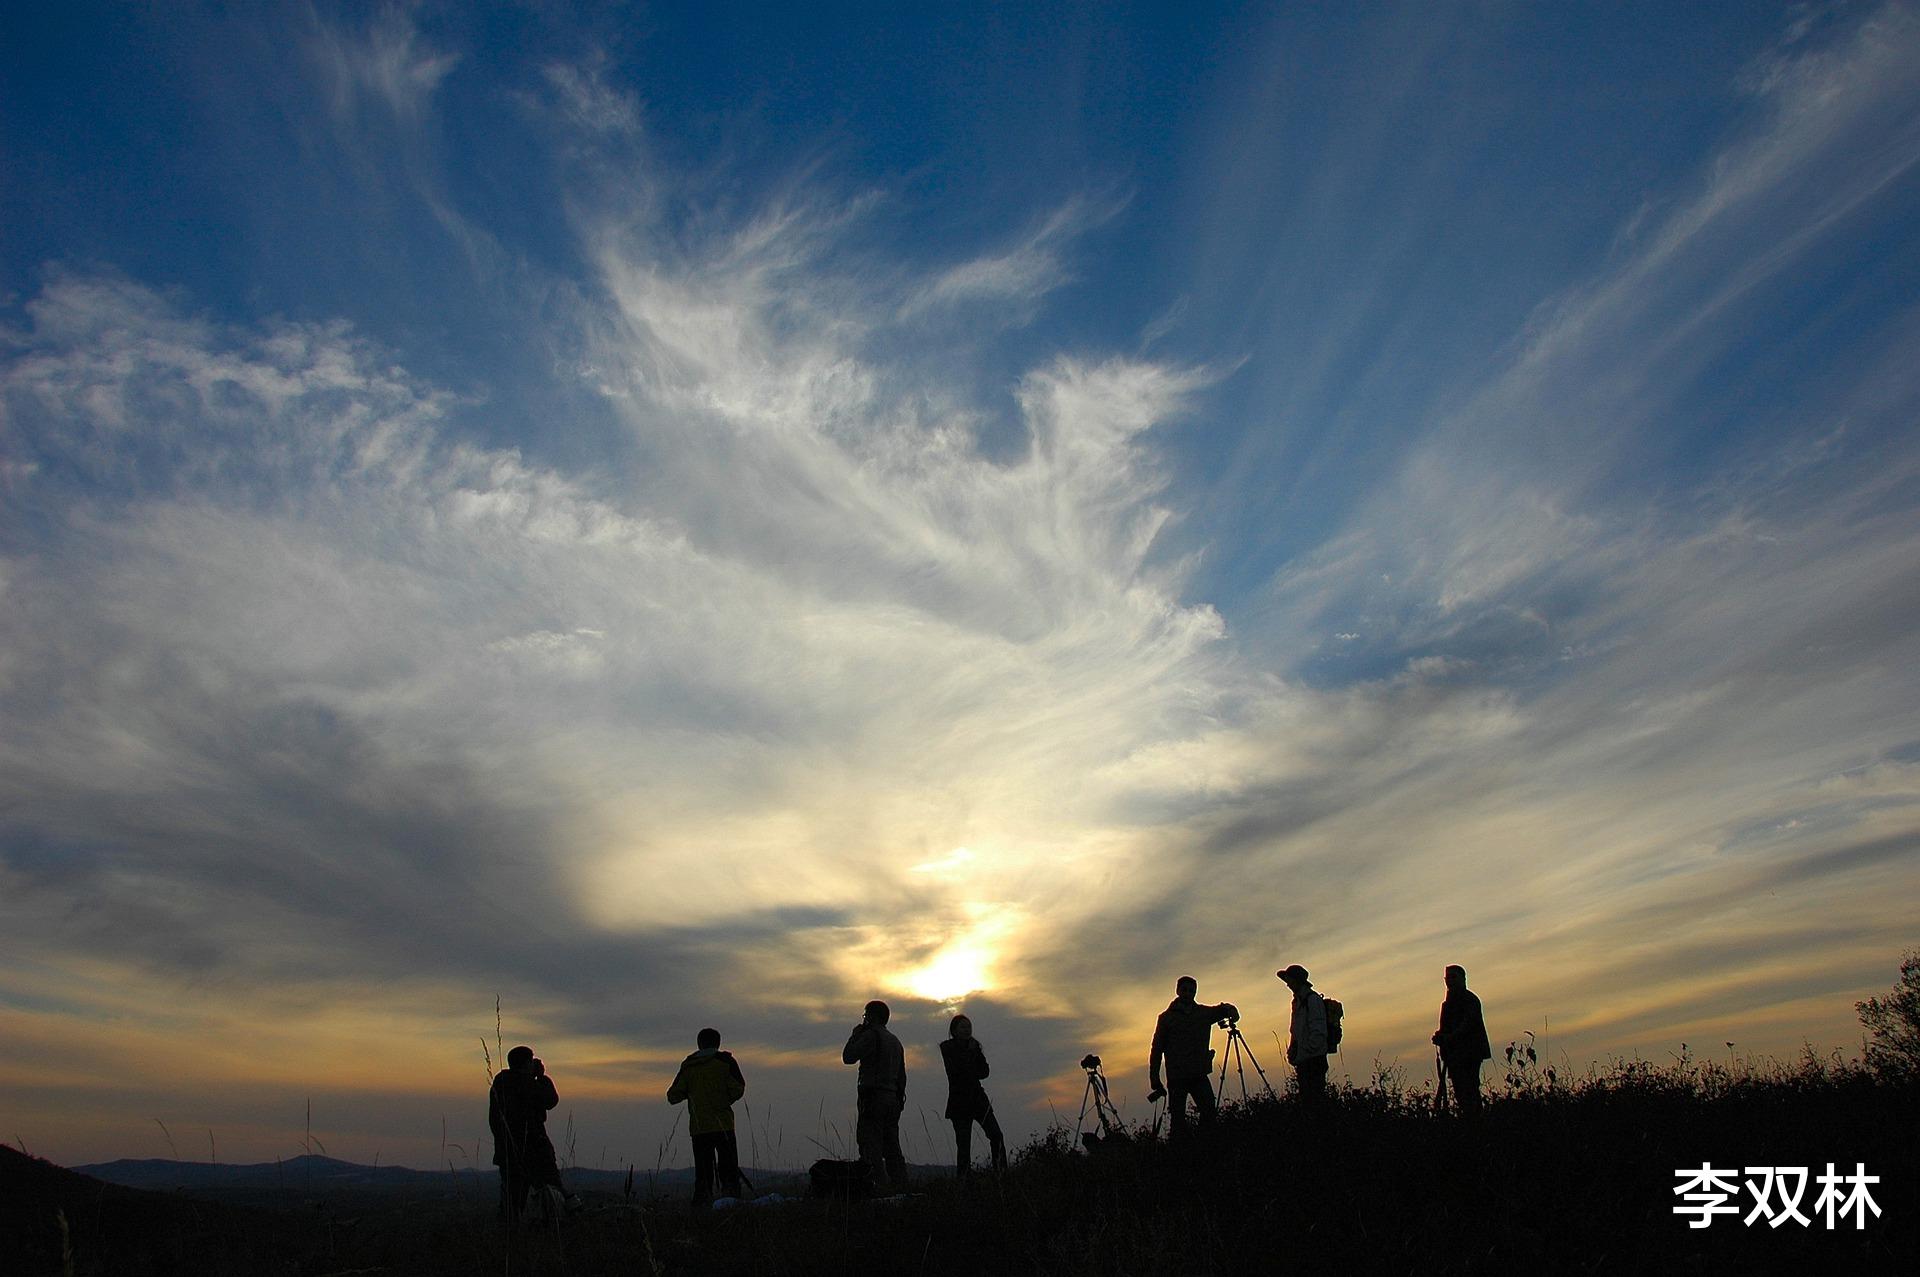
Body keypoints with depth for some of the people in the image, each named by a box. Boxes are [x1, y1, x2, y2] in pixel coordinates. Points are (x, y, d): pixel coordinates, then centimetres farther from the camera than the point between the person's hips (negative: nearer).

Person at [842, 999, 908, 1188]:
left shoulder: (871, 1035, -8)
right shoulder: (895, 1041, 20)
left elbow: (847, 1057, -9)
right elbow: (902, 1075, 20)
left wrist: (855, 1034, 5)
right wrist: (899, 1099, 22)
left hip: (873, 1098, -8)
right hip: (892, 1099, 8)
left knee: (871, 1148, -8)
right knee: (892, 1148, 10)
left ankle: (881, 1185, -15)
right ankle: (901, 1187, 6)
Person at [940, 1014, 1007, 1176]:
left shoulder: (973, 1046, 13)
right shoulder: (947, 1047, -1)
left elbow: (984, 1073, 8)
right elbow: (954, 1070, -15)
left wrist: (977, 1052, -3)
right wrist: (969, 1052, -10)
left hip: (977, 1097, 4)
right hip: (959, 1100, -4)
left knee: (996, 1135, -10)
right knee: (963, 1144, -6)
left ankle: (1001, 1173, -7)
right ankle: (964, 1179, 1)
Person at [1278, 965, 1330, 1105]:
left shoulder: (1313, 1000, -12)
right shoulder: (1298, 1001, 16)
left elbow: (1319, 1033, -17)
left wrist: (1303, 1055, -18)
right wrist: (1291, 1052, 11)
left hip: (1314, 1060, -9)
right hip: (1302, 1061, 9)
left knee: (1315, 1098, -9)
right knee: (1305, 1098, 10)